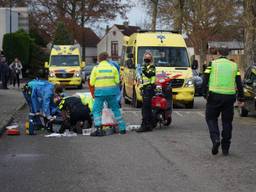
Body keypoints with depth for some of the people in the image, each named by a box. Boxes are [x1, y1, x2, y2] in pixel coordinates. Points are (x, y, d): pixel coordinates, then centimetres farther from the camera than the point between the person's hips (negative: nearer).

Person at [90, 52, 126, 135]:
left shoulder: (96, 68, -1)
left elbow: (92, 83, -1)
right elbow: (117, 81, 1)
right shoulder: (113, 67, 4)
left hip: (100, 92, -2)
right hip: (111, 91, 2)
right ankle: (122, 128, 17)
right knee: (115, 109, 15)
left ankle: (98, 129, -10)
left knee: (96, 110, 4)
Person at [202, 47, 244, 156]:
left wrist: (205, 94, 7)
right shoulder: (234, 65, 11)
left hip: (214, 96, -2)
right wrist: (241, 99, 9)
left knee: (211, 118, 12)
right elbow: (239, 83, 7)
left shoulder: (212, 64, 4)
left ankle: (215, 139, -12)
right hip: (229, 97, 2)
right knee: (227, 122, 10)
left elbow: (205, 80, -2)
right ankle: (225, 149, 12)